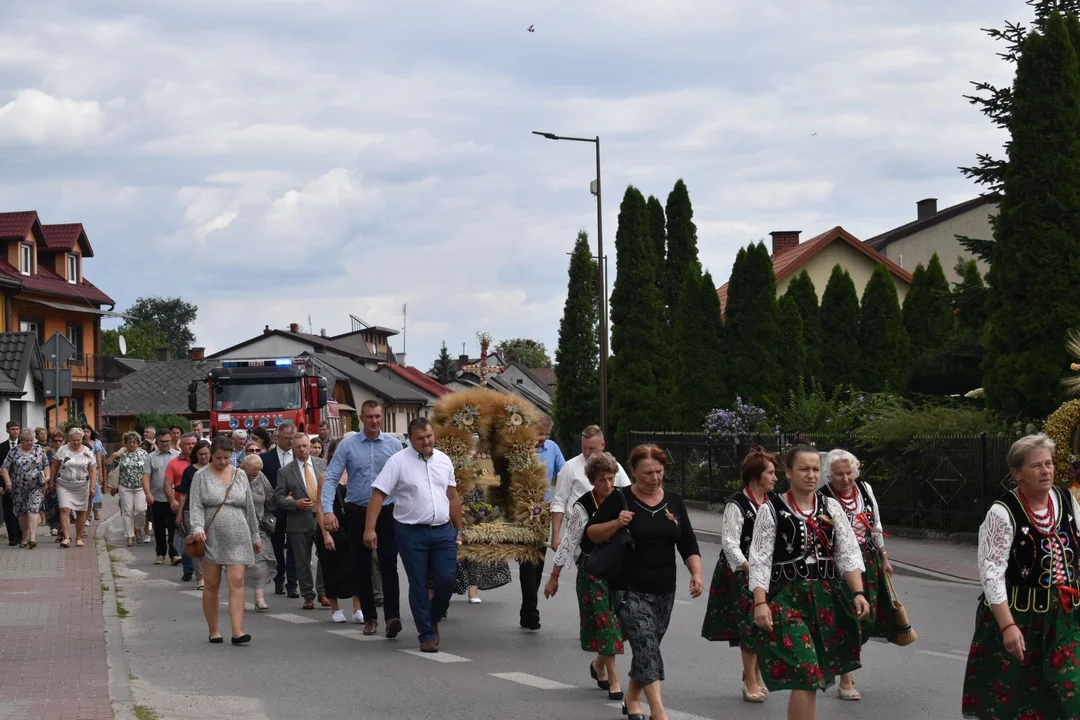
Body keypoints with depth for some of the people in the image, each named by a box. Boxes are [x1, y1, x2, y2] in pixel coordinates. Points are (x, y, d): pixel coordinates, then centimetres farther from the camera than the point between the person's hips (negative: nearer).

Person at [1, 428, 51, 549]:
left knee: (33, 509, -15)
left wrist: (46, 477, -7)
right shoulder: (14, 451, 3)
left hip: (36, 487, -1)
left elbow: (46, 465, 10)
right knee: (22, 512, 7)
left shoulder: (39, 450, 5)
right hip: (19, 488, 2)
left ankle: (32, 537, -24)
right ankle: (25, 538, 19)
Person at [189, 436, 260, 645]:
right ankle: (213, 631, 13)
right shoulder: (201, 476, 2)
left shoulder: (239, 475, 11)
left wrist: (255, 536, 16)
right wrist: (198, 528, -22)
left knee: (237, 582, -8)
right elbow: (196, 506, -6)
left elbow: (249, 508, 15)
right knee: (212, 585, 4)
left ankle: (237, 631, -14)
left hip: (237, 539, 2)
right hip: (211, 539, -2)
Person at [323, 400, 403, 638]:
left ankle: (393, 617, -16)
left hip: (386, 513, -1)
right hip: (357, 513, 1)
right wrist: (328, 510, -18)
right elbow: (331, 478, -6)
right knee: (362, 568, 8)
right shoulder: (348, 445, -3)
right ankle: (369, 618, 18)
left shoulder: (393, 444, 1)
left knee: (389, 565, -10)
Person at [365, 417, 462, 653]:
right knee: (418, 586, 2)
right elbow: (378, 494, -10)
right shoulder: (398, 461, -6)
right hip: (411, 533, -4)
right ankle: (426, 635, 13)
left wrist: (458, 530, 16)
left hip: (443, 531, 4)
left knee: (447, 580, -1)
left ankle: (433, 619, 26)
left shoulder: (444, 460, 9)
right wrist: (370, 529, -17)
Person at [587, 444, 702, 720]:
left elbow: (688, 543, 12)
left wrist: (696, 573, -2)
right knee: (646, 647, -16)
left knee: (646, 649, 14)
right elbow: (591, 533, -1)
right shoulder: (620, 499, -4)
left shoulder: (673, 502, 9)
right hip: (630, 590, -5)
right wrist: (616, 523, -18)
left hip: (664, 591, 5)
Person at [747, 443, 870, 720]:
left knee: (810, 675, 12)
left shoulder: (831, 508, 8)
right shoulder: (771, 510, -3)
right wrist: (760, 603, -15)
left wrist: (858, 593, -7)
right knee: (806, 674, -15)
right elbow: (760, 561, -6)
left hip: (826, 598, 5)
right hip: (787, 599, -5)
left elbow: (848, 554, 5)